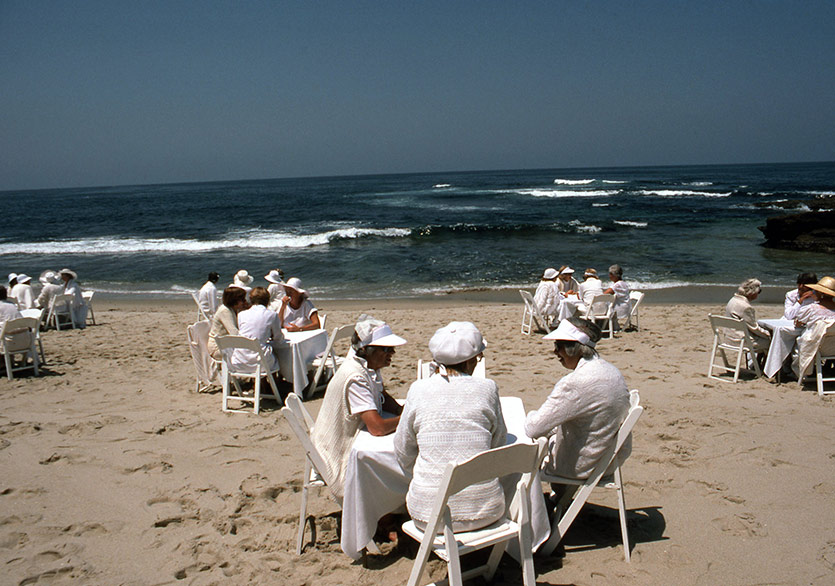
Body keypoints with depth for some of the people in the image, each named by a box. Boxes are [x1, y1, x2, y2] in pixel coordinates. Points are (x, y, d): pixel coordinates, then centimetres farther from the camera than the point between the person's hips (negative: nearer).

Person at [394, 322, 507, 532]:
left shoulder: (418, 390, -3)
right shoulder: (487, 388, -4)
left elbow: (403, 453, 7)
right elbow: (499, 444, 8)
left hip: (429, 512, 1)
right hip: (485, 510, 0)